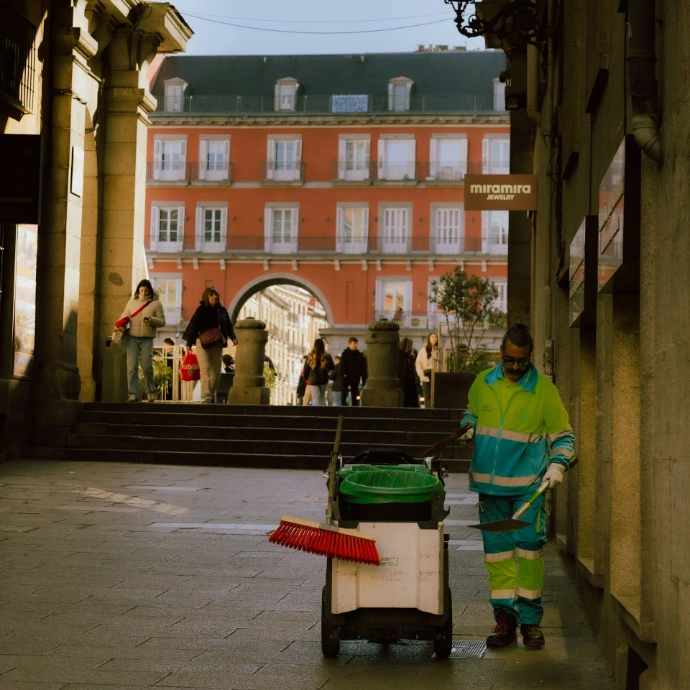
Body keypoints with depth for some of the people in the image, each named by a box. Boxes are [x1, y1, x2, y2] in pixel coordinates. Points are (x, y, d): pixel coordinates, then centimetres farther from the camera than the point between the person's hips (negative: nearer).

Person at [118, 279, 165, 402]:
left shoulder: (156, 303, 3)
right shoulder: (132, 302, 10)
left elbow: (162, 321, 2)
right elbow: (124, 316, 16)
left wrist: (152, 320, -17)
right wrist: (121, 325, -5)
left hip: (147, 339, -2)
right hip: (132, 338, 2)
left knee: (147, 367, -3)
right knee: (132, 367, -4)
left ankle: (151, 391, 19)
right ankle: (133, 394, -1)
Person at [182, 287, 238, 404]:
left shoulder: (222, 310, 8)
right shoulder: (201, 310, -3)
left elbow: (228, 325, 13)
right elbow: (193, 325, -2)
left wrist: (233, 337, -3)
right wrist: (189, 343, -6)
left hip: (217, 344, 4)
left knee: (216, 371, 5)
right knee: (205, 368, -13)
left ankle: (211, 395, 18)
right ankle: (206, 396, -16)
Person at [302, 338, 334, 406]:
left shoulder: (310, 356, -8)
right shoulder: (327, 357, -6)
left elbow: (306, 369, -2)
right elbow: (332, 368, 3)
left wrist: (305, 378, 13)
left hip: (313, 380, -2)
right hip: (324, 380, 2)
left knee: (316, 398, -2)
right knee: (322, 398, 15)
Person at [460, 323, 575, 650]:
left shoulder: (544, 390, -3)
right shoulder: (483, 383, 6)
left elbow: (563, 435, 4)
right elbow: (471, 413, 24)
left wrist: (557, 465, -12)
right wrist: (467, 428, 2)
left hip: (529, 485, -3)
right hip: (490, 483, 3)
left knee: (529, 547, -7)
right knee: (497, 550, 5)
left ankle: (530, 619, 4)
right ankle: (504, 619, 12)